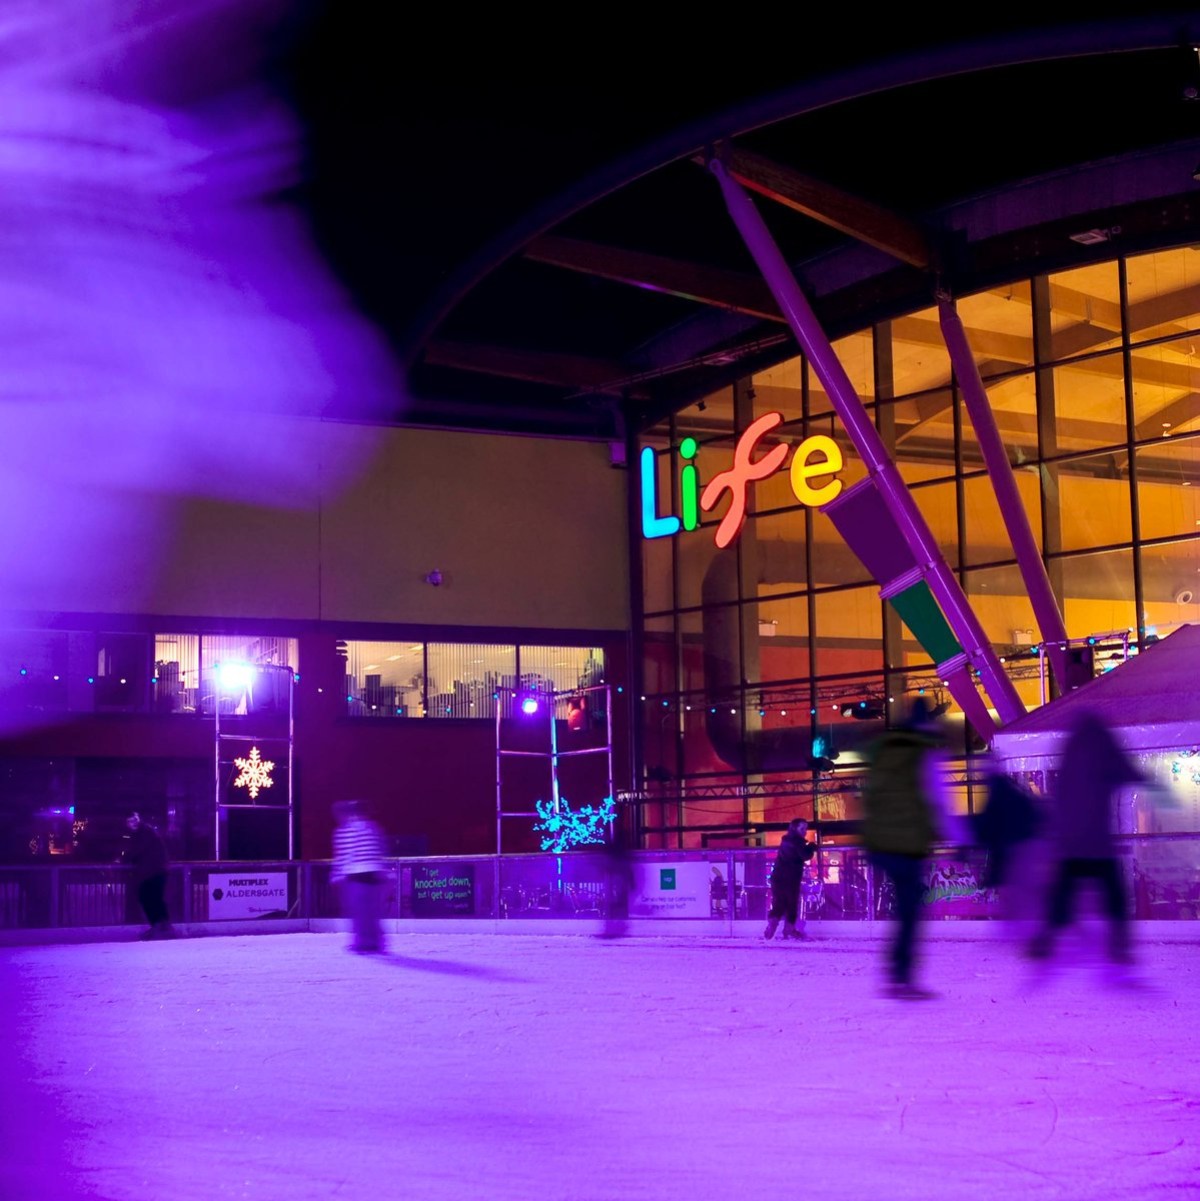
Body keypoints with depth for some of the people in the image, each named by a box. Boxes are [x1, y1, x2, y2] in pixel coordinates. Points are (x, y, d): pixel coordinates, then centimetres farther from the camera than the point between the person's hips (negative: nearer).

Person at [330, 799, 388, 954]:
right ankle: (376, 942, 11)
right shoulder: (374, 827, 12)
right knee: (373, 912, 11)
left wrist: (337, 876, -1)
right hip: (375, 874, 5)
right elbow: (380, 853, 14)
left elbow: (342, 856, -6)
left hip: (355, 875, -5)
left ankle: (363, 943, -4)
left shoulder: (343, 831, -3)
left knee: (359, 912, -1)